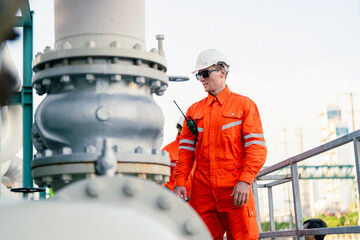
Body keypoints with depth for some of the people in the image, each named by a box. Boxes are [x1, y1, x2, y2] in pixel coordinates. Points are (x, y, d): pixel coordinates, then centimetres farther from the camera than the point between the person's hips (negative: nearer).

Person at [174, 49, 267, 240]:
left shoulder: (244, 104, 5)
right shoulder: (194, 110, 16)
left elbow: (257, 147, -3)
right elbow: (186, 149, 13)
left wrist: (245, 181, -15)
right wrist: (180, 182, 0)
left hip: (235, 191, -3)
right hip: (202, 192, 3)